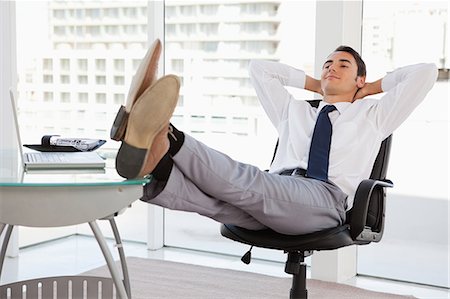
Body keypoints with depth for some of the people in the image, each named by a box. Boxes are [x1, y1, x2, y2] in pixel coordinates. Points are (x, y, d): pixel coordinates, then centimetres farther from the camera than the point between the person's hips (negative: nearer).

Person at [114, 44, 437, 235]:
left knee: (245, 181, -35)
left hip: (325, 197, -4)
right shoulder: (294, 111, 38)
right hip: (267, 201, 4)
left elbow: (426, 72, 23)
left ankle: (168, 140, -61)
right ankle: (154, 168, -63)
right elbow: (259, 67, 45)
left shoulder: (372, 115, 29)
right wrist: (316, 84, 44)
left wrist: (371, 89, 32)